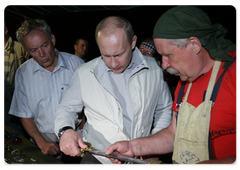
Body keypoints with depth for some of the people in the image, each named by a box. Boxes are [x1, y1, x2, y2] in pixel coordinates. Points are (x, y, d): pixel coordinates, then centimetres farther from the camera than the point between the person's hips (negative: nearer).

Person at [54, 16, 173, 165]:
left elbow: (165, 108, 12)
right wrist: (65, 131, -15)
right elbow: (67, 108, 7)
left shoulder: (154, 69, -1)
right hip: (97, 159, -1)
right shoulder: (84, 73, -4)